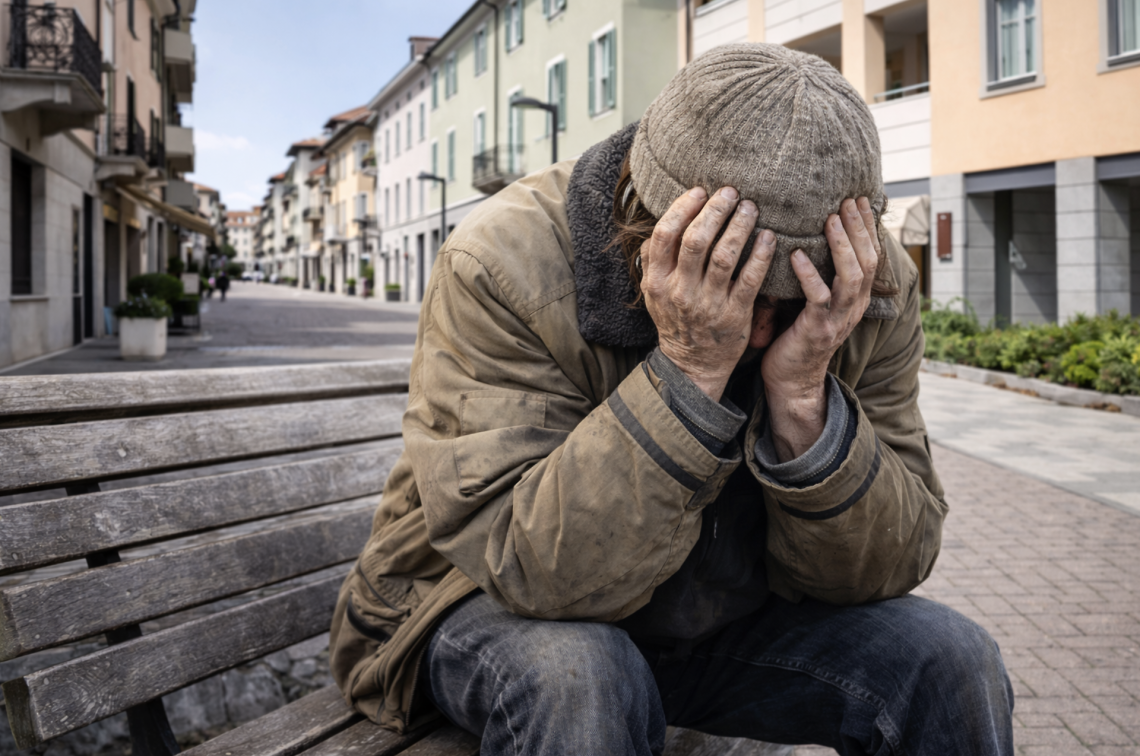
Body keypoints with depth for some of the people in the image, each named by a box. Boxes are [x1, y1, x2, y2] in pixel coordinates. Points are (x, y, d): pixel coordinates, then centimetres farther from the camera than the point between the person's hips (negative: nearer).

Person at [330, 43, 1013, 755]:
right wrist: (688, 372, -41)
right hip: (501, 611, -2)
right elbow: (538, 573, -32)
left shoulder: (870, 289, -16)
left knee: (951, 660, -15)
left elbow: (879, 573, -15)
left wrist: (802, 396, -33)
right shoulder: (503, 266, -28)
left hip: (724, 618, 3)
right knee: (574, 678, -35)